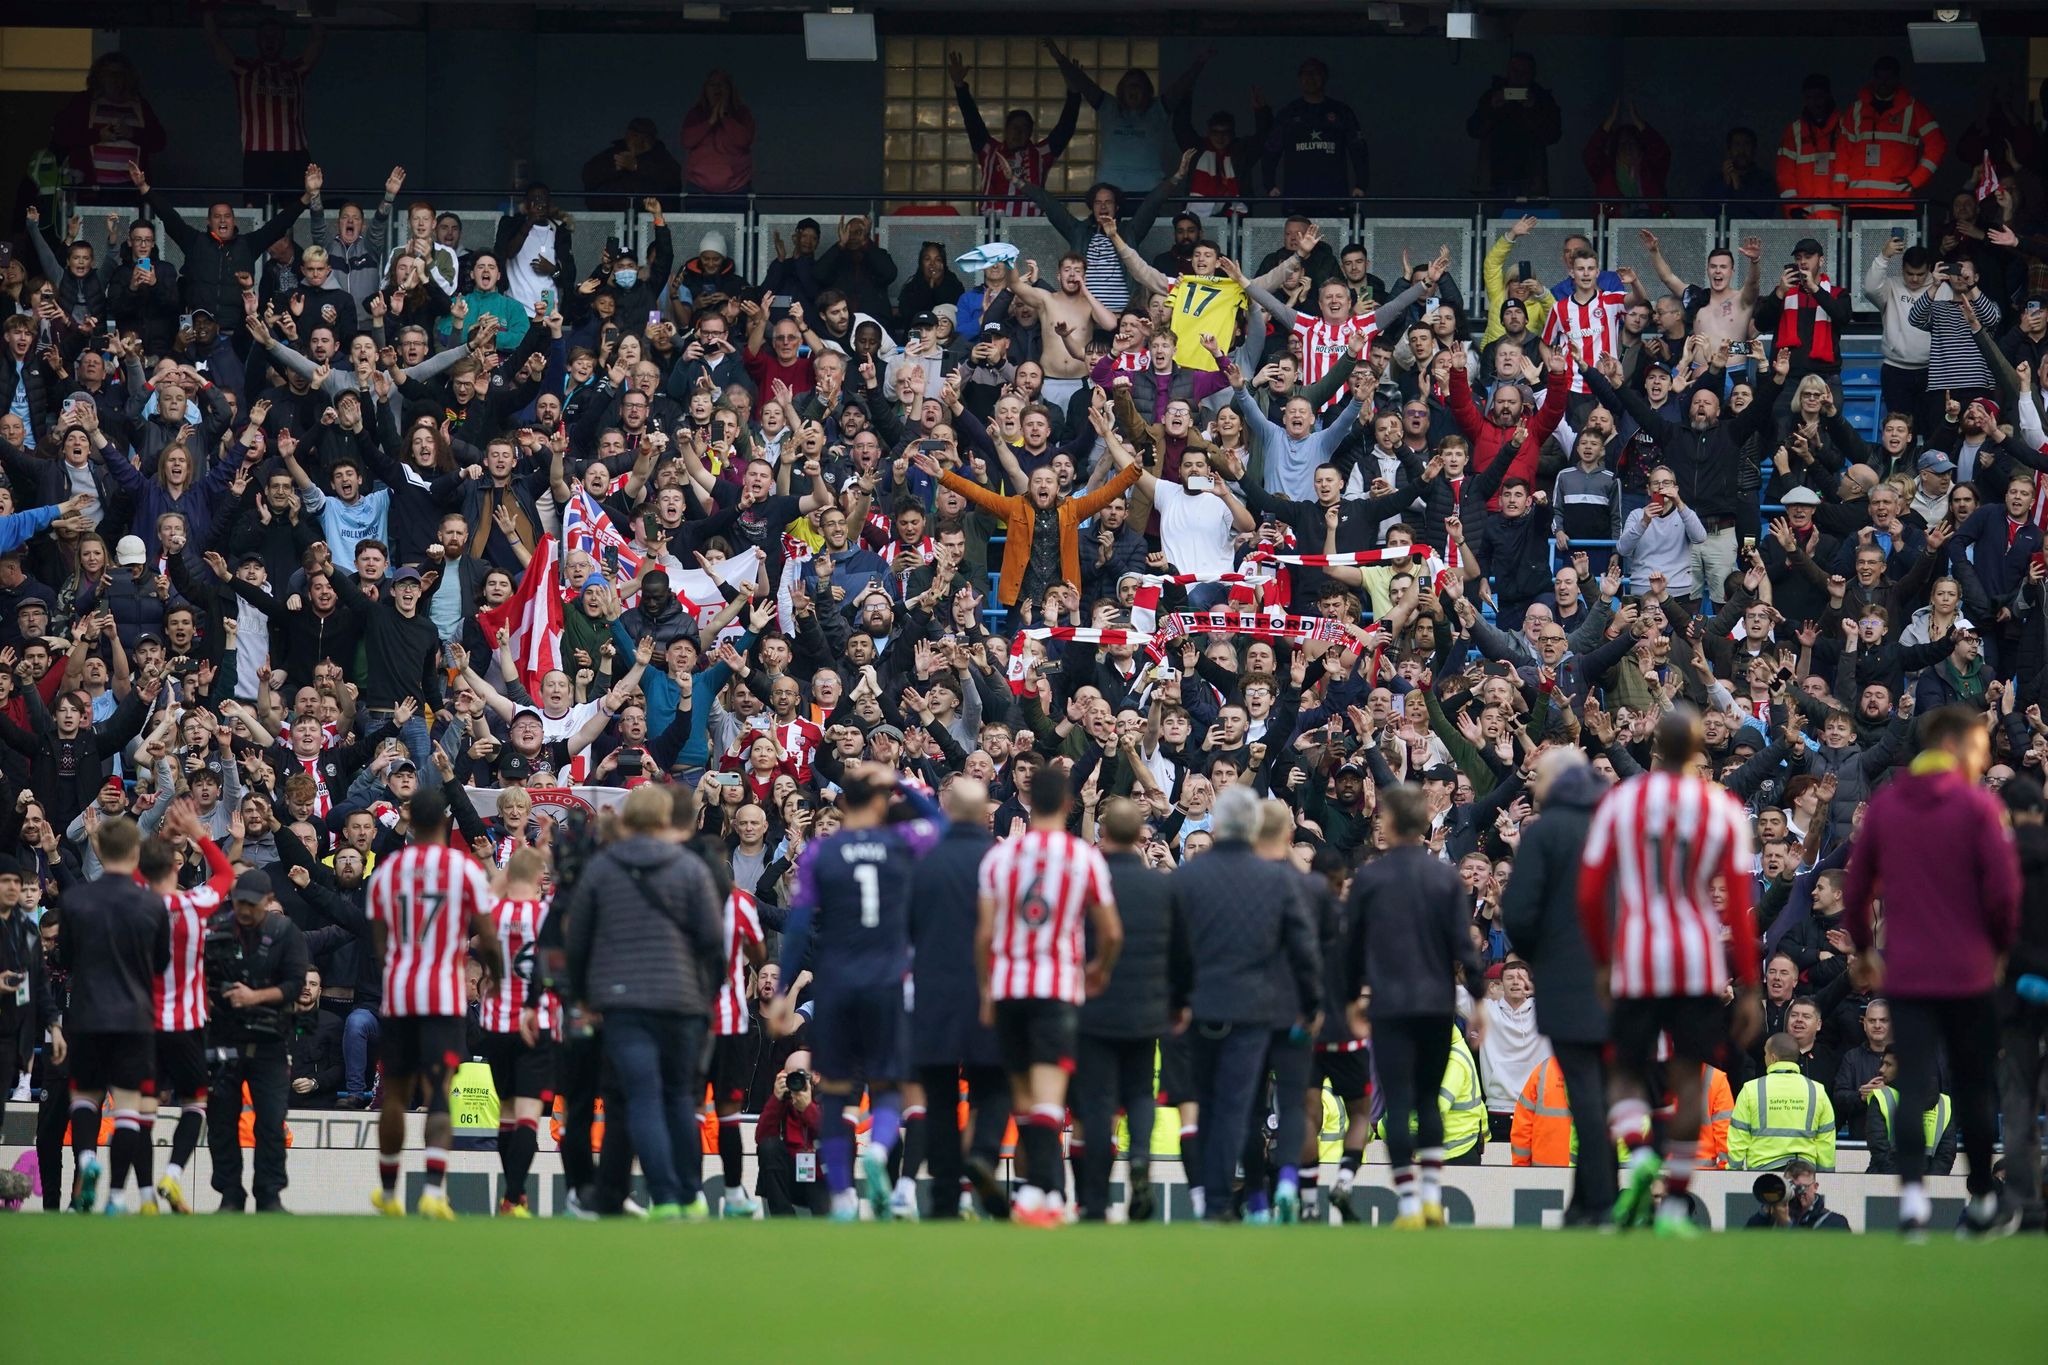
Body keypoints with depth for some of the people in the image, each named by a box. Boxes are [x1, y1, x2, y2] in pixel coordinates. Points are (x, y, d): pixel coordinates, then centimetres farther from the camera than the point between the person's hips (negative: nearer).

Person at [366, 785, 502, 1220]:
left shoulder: (386, 869, 5)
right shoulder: (466, 869, -5)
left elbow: (380, 943, 8)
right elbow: (487, 939, -4)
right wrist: (496, 973, 15)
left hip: (397, 992, 3)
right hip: (444, 995, -3)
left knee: (395, 1094, 16)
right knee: (438, 1095, -8)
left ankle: (388, 1192, 28)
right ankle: (434, 1189, -24)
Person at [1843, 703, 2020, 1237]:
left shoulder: (1883, 805, 5)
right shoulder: (1978, 805, -8)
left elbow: (1855, 887, 8)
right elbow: (2003, 890, -11)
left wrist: (1862, 949, 23)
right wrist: (2002, 946, 7)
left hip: (1904, 973, 3)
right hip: (1969, 973, -3)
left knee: (1913, 1089, -2)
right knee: (1974, 1089, 11)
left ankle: (1912, 1193, -20)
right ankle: (1983, 1205, 22)